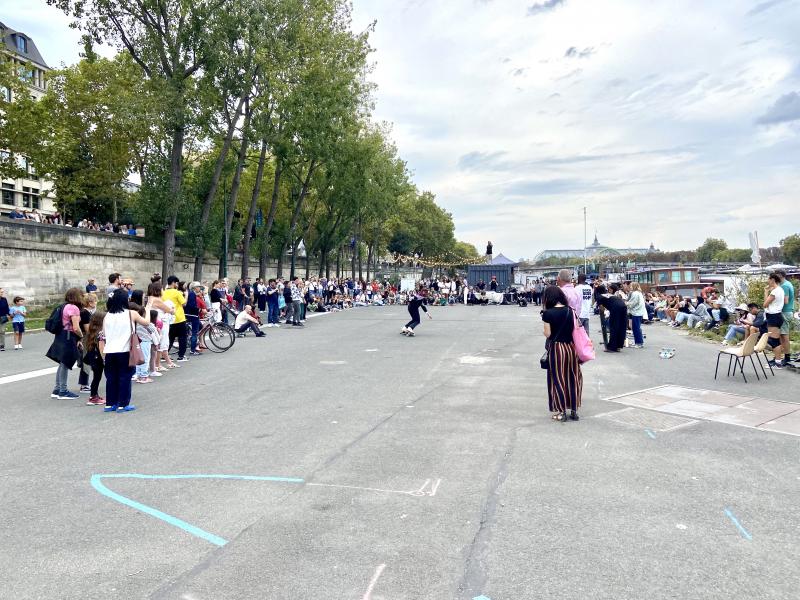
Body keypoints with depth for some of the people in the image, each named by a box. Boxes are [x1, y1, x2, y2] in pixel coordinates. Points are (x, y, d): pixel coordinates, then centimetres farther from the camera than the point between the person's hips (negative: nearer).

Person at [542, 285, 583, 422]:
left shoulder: (548, 313, -13)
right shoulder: (570, 310, -1)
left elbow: (547, 334, -11)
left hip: (556, 348, -4)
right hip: (571, 347, 4)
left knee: (558, 379, 7)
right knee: (572, 378, 14)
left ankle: (561, 412, 13)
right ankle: (574, 410, 21)